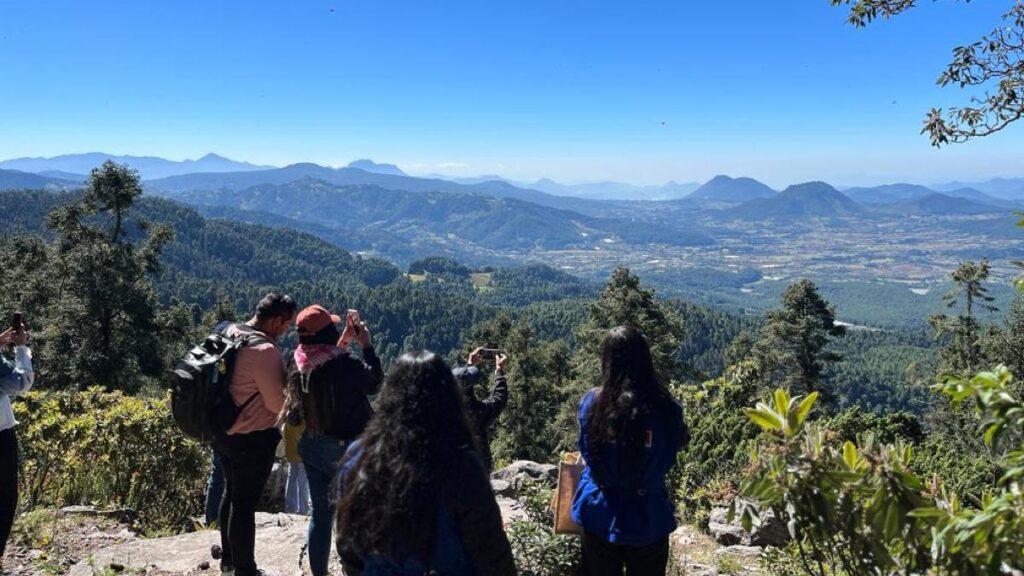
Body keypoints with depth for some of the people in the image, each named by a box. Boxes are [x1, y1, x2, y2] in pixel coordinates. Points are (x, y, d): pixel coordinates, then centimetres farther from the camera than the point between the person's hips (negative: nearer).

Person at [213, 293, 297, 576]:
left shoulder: (229, 333, 1)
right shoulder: (265, 351, -27)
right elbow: (277, 404, -19)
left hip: (224, 432, 9)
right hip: (252, 440, -9)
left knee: (232, 494, 23)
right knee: (245, 504, 4)